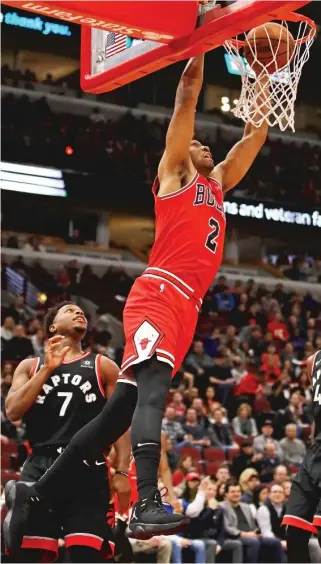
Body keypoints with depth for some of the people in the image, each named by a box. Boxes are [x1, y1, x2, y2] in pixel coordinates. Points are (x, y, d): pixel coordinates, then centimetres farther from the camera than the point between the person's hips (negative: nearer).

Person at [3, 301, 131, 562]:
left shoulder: (103, 366, 14)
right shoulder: (31, 366, 17)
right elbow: (13, 412, 1)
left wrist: (122, 472, -6)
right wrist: (47, 369, -4)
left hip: (88, 469, -1)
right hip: (40, 467, 1)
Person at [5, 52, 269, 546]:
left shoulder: (217, 183, 30)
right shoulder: (174, 173, 12)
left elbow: (255, 135, 34)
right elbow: (187, 97, 6)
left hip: (187, 307, 8)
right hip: (158, 295, -8)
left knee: (123, 407, 4)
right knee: (153, 385, -27)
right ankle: (147, 503, -44)